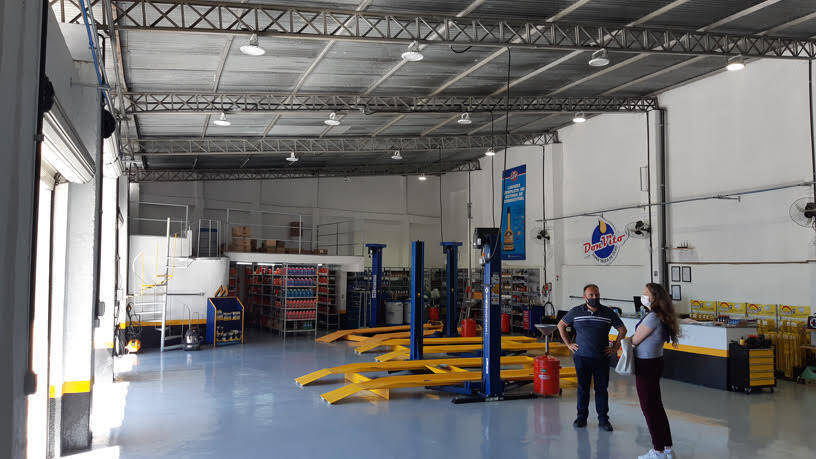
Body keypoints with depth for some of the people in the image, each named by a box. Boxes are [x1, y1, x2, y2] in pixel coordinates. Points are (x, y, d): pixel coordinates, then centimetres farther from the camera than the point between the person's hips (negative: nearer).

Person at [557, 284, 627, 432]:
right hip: (581, 357, 0)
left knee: (602, 389, 5)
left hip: (602, 358, 0)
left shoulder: (609, 313, 0)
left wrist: (615, 347, 4)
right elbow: (561, 325, 13)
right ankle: (582, 417, 19)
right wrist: (568, 344, 7)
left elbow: (622, 329, 10)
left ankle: (603, 419, 14)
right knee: (582, 388, 8)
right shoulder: (575, 312, 1)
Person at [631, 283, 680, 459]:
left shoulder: (652, 318, -22)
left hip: (647, 365, -9)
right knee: (656, 406, 17)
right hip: (655, 362, 9)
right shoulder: (660, 316, 8)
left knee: (649, 407, 1)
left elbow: (635, 340, -15)